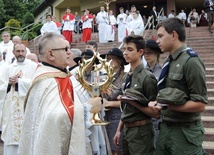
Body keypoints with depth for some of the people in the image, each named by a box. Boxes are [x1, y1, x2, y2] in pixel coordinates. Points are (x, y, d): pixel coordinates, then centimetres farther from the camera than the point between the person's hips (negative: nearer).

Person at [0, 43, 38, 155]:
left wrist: (19, 81, -12)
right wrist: (9, 83, -9)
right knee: (10, 134, 6)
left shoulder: (34, 66, 1)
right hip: (11, 107, 4)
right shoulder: (9, 68, 14)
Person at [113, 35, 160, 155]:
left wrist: (133, 102, -21)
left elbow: (156, 113, -15)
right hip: (127, 130, 7)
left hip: (141, 131, -7)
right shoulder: (126, 77, 8)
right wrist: (119, 130, 13)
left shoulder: (147, 78, -14)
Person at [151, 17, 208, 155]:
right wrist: (158, 103, -2)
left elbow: (200, 105, -18)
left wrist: (167, 105, -21)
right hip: (165, 128, 7)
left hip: (184, 132, -7)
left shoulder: (191, 61, -15)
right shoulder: (171, 61, 9)